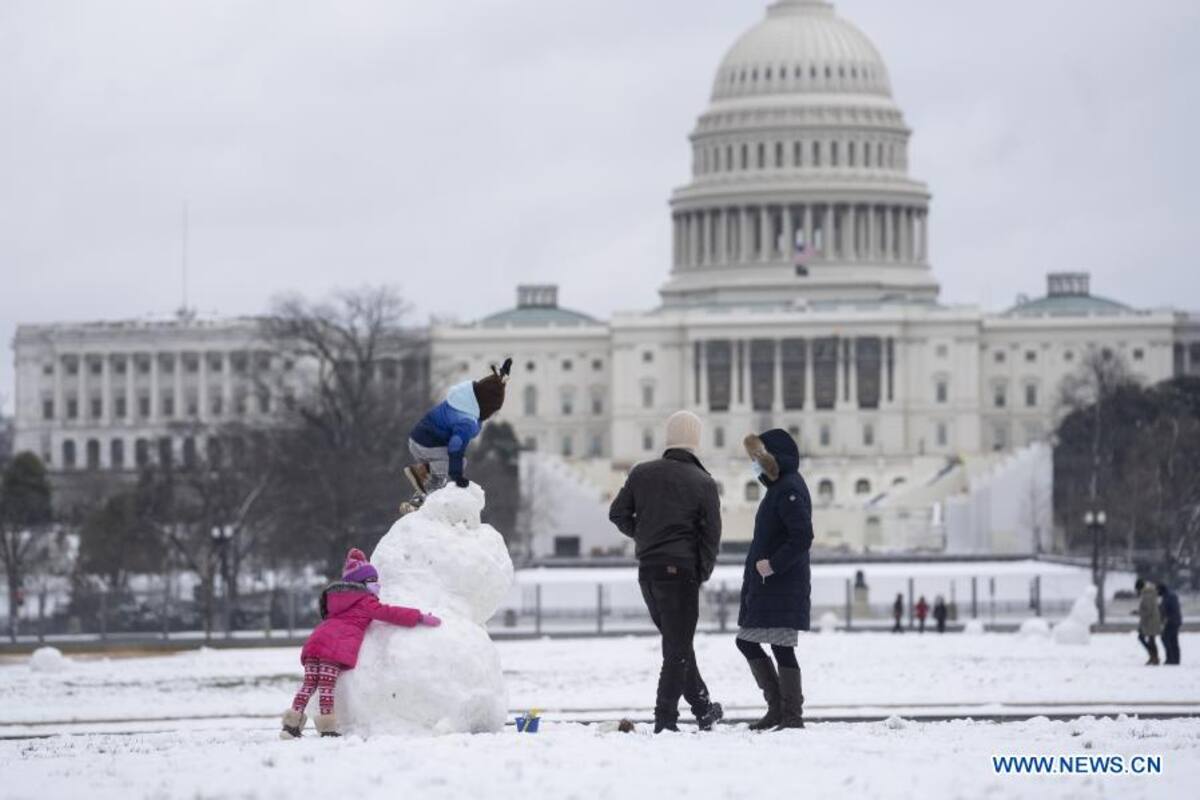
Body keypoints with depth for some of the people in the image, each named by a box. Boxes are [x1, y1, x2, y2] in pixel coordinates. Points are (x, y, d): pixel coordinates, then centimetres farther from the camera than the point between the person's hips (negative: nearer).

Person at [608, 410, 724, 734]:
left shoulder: (641, 473, 5)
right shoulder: (703, 483, -5)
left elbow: (618, 513, 6)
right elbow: (711, 533, -6)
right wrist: (703, 573, 4)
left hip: (647, 569, 5)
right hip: (680, 569, -5)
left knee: (676, 642, 17)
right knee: (678, 647, 0)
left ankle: (703, 708, 26)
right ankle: (665, 717, -6)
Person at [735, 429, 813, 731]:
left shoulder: (790, 490, -15)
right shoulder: (777, 488, 16)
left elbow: (802, 539, -23)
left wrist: (773, 564, -21)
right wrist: (757, 565, 13)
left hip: (784, 586, -11)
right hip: (764, 584, 11)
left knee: (782, 648, -7)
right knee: (746, 641, 13)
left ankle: (792, 716, 0)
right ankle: (777, 709, 18)